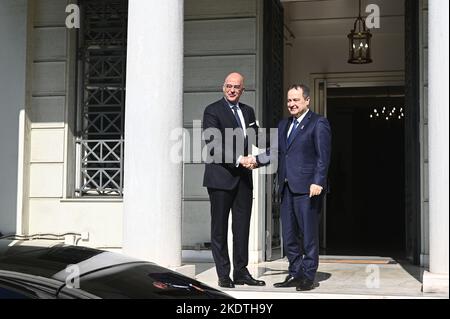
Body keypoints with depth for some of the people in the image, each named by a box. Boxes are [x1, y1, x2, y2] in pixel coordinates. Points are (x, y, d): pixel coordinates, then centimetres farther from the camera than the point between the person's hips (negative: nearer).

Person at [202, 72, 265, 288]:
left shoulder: (247, 111, 16)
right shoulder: (213, 111, -4)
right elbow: (212, 145, -13)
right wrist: (238, 159, -19)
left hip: (242, 177, 6)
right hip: (220, 177, -6)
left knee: (242, 226, 8)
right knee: (219, 228, 2)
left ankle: (241, 272, 17)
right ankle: (223, 275, 9)